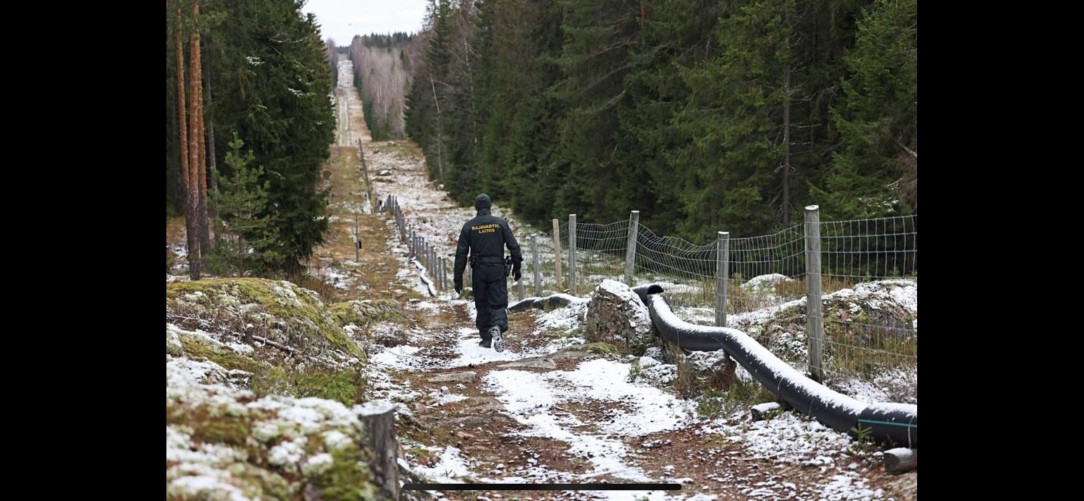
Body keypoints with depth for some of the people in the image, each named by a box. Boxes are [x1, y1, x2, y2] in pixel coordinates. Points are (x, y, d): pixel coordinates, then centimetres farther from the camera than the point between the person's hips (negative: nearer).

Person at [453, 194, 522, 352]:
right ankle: (498, 326, -29)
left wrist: (458, 278, 4)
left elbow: (461, 253, 0)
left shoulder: (469, 226, 0)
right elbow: (514, 247, -2)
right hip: (497, 269, -1)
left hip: (478, 272, 1)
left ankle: (486, 337, 16)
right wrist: (517, 267, 10)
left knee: (482, 305, 13)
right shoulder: (501, 223, -1)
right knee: (498, 303, -1)